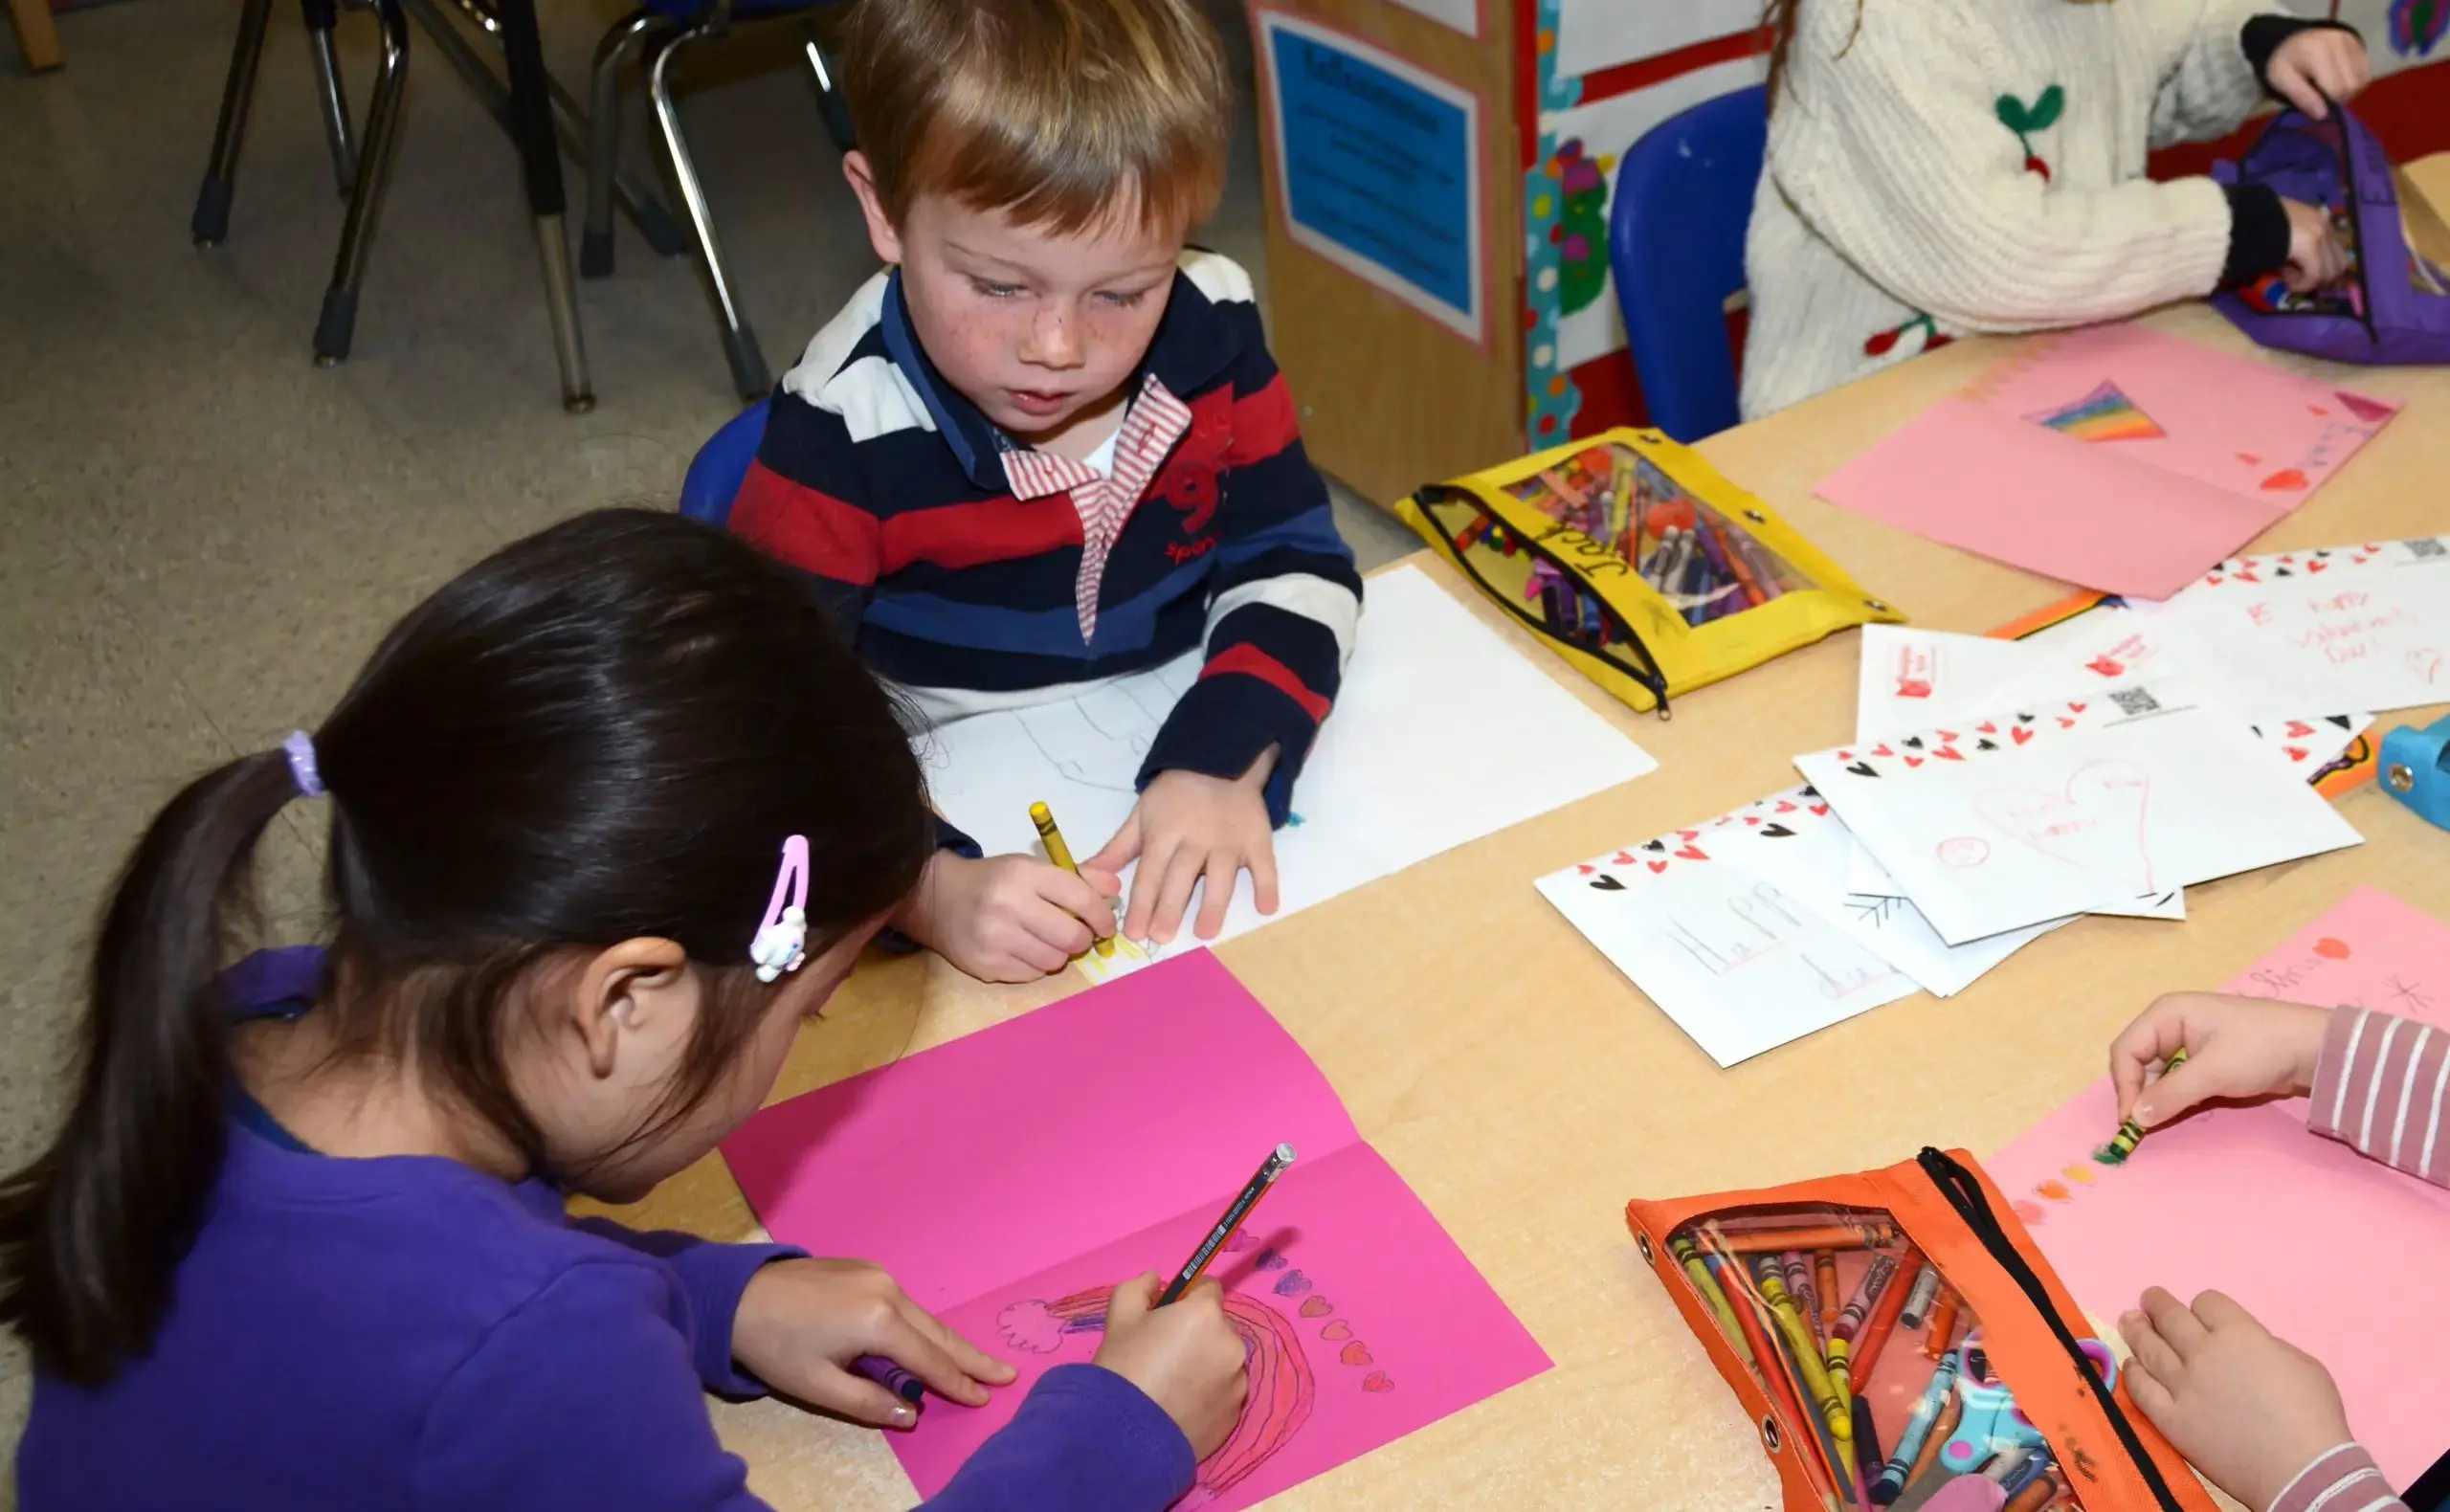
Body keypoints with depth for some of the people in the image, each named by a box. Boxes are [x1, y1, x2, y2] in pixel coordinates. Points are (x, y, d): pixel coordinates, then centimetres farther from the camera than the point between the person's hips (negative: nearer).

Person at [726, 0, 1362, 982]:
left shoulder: (1210, 330, -9)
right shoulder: (844, 429, -21)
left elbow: (1293, 562, -2)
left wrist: (1226, 758, -20)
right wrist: (933, 888, -40)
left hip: (1175, 774, 4)